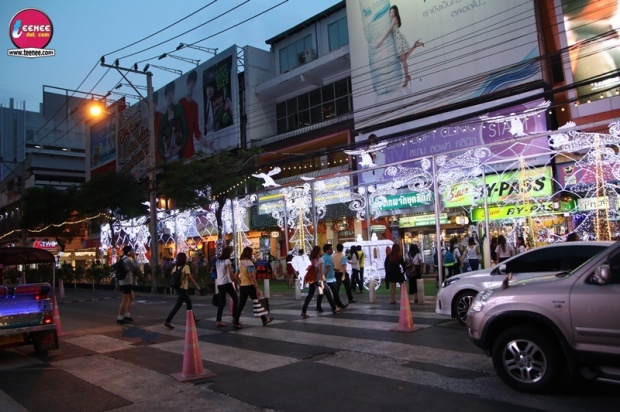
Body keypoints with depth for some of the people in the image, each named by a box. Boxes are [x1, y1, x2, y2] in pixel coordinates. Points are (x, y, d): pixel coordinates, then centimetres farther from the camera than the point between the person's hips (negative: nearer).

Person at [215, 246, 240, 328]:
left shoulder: (218, 261, 14)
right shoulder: (227, 261, -10)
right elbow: (230, 273, -15)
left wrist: (234, 277, 15)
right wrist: (237, 281, -5)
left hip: (219, 284, 7)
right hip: (226, 283, -7)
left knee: (221, 302, 10)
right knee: (235, 299, 5)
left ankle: (218, 321, 6)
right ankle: (235, 319, 1)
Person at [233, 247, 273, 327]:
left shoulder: (240, 263, 9)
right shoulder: (249, 263, -15)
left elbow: (236, 275, 17)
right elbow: (252, 277, -21)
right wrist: (257, 288, -20)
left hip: (242, 286, 7)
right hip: (250, 286, -7)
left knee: (241, 304, 7)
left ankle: (236, 321, 1)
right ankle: (264, 320, 16)